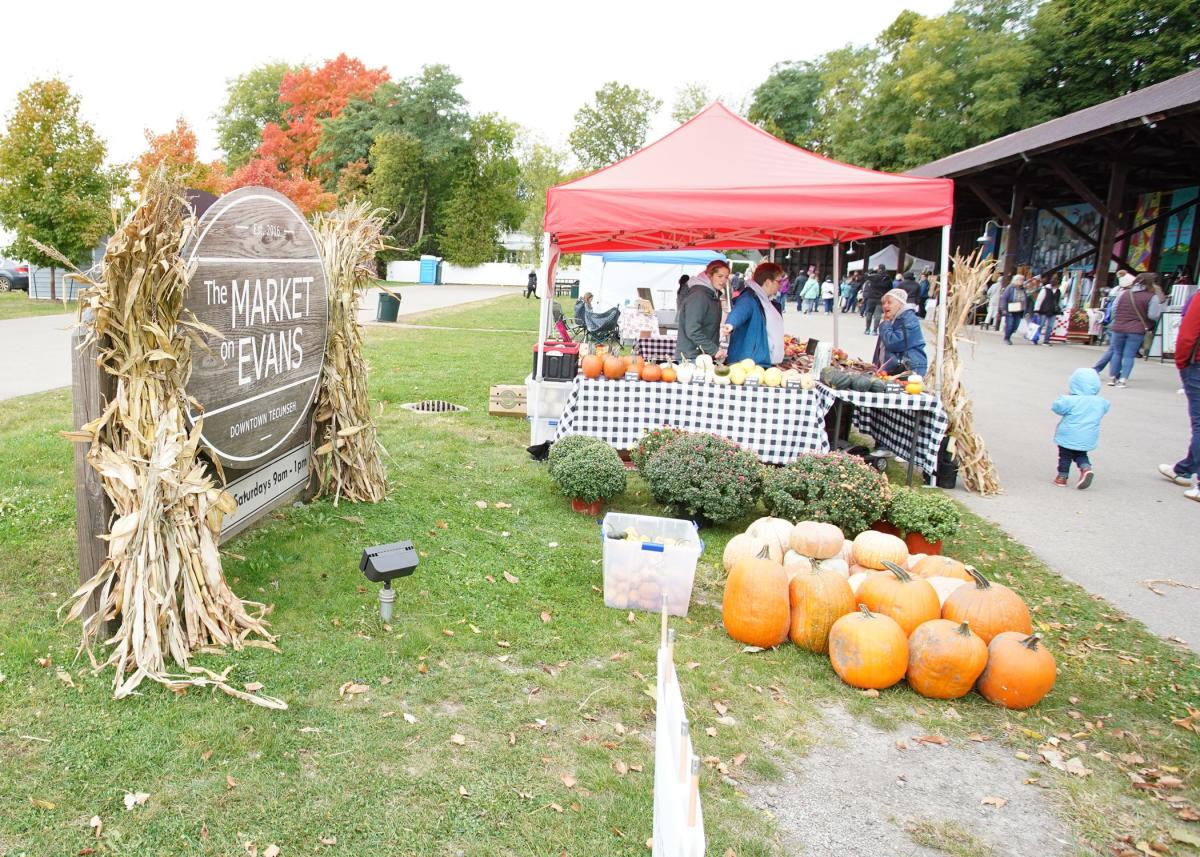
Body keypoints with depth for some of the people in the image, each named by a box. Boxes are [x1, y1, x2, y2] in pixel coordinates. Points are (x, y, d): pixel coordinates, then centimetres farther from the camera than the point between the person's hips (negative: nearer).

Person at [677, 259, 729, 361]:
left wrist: (716, 348, 9)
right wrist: (714, 350, -20)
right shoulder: (698, 296, -13)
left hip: (707, 357, 9)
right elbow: (692, 331, -20)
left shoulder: (714, 296, 16)